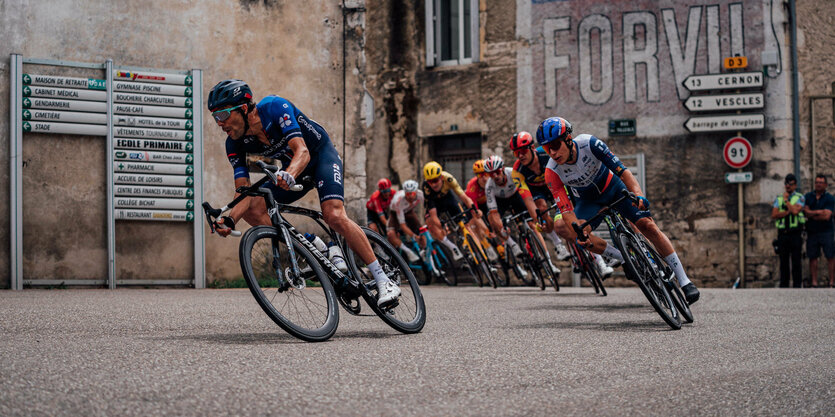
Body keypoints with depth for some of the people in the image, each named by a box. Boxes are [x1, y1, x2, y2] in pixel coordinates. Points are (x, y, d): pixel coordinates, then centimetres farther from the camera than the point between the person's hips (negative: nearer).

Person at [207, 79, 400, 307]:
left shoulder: (274, 107, -30)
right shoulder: (235, 144, -15)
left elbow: (302, 152, -38)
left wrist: (288, 175, -60)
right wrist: (230, 219, -41)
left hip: (321, 154, -6)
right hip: (291, 168, 6)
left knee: (334, 216, -28)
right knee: (252, 209, -15)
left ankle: (384, 280, -22)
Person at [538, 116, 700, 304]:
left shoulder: (589, 143, -32)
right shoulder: (552, 173, -28)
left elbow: (623, 171, -33)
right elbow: (567, 212, -30)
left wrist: (639, 195, -50)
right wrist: (579, 236, -47)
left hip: (613, 187, -1)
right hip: (588, 201, 1)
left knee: (647, 225, -17)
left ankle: (684, 281, -9)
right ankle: (625, 258, -10)